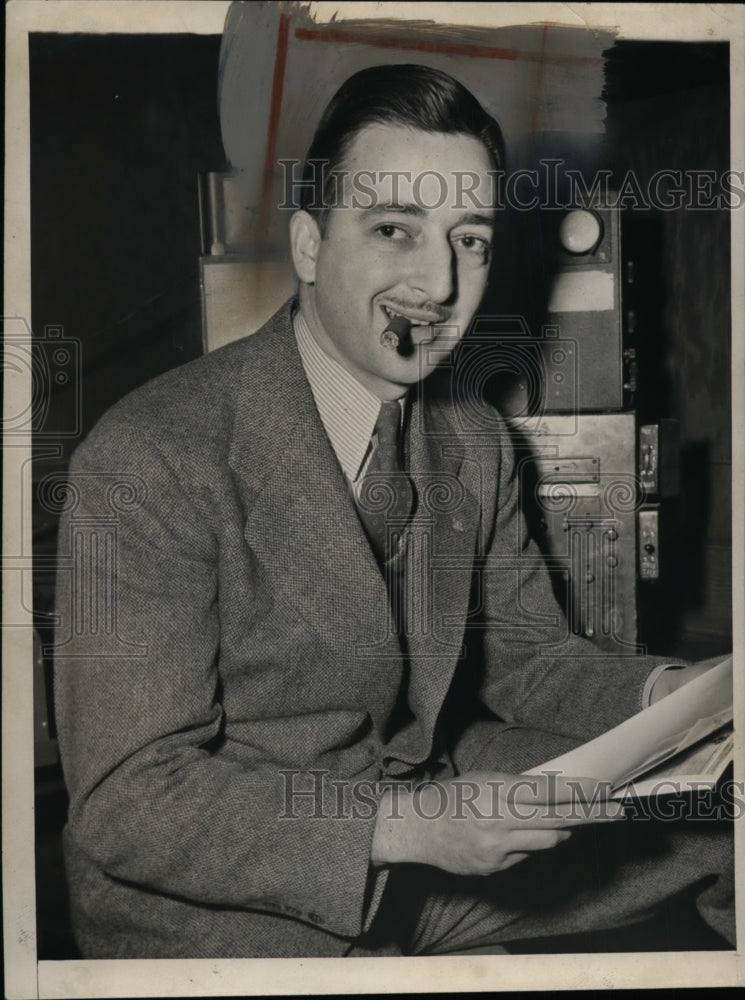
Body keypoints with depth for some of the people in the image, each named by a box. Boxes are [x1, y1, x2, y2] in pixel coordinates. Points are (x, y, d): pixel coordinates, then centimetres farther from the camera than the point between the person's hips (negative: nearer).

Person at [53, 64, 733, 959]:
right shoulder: (150, 463, -22)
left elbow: (523, 654, 11)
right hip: (216, 914, -6)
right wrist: (406, 825, -33)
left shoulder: (476, 442, 3)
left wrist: (663, 694, -10)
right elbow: (129, 800, -23)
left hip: (429, 807, 6)